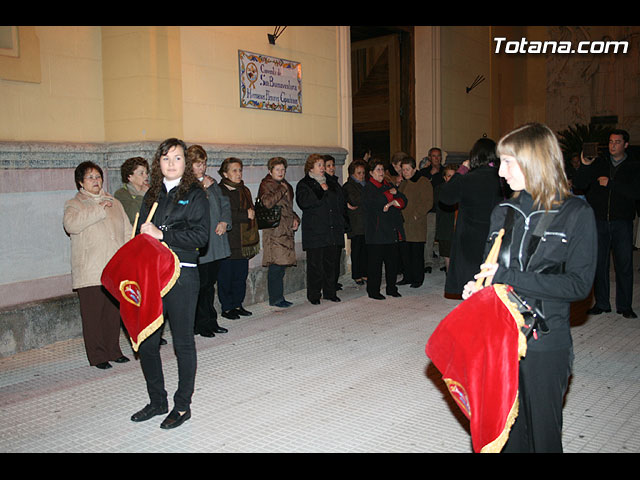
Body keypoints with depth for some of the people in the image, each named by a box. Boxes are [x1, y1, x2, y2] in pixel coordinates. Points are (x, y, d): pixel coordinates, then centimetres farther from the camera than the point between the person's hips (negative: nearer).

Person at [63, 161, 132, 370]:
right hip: (90, 272, -4)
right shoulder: (74, 204, 3)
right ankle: (97, 356, 8)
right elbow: (70, 224, -20)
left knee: (114, 312, 11)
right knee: (93, 315, -2)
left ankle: (113, 351, 23)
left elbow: (127, 231, 16)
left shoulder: (114, 203, 17)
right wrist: (98, 209, -17)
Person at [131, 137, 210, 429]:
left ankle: (182, 406, 19)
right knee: (146, 342, 8)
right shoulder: (152, 195, 15)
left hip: (182, 276, -5)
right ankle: (157, 401, 26)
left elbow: (201, 235, -11)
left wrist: (162, 234, -14)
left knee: (183, 342, 5)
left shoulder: (195, 194, -1)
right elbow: (142, 232, 15)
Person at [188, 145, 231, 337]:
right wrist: (202, 188, -15)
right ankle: (201, 324, 10)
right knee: (201, 284, -2)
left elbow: (224, 203, 19)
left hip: (216, 244, 7)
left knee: (210, 283, 14)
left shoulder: (211, 182, 16)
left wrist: (224, 221, 2)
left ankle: (211, 322, 24)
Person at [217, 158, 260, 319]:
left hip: (243, 242, 7)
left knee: (241, 274, 12)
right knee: (226, 276, 0)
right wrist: (245, 215, -16)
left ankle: (237, 304, 24)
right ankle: (226, 308, 11)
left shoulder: (244, 190, 16)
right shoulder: (219, 191, -8)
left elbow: (252, 211, 19)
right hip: (227, 242, -7)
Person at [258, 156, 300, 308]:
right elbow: (267, 202, -23)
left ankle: (279, 297, 15)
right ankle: (275, 298, -2)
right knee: (276, 264, -9)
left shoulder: (286, 186, 21)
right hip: (274, 230, -8)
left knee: (282, 263, 8)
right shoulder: (266, 185, -4)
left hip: (287, 230, 8)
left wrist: (295, 219, 12)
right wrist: (282, 190, -13)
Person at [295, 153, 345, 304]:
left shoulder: (331, 182, 16)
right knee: (315, 264, -2)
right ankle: (314, 295, 8)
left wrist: (339, 222, 10)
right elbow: (304, 202, -19)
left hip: (333, 229, 5)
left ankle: (330, 292, 21)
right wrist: (321, 191, -14)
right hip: (315, 231, -5)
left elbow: (340, 201, 21)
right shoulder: (304, 184, -1)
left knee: (330, 262, 11)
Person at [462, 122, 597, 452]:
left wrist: (508, 277, -19)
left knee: (541, 430, 9)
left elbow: (580, 284, -13)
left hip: (545, 343, -4)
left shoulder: (576, 214, -5)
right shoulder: (503, 212, 9)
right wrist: (477, 287, -6)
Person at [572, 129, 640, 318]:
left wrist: (610, 183, -13)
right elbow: (579, 185, 0)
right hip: (598, 221, 1)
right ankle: (601, 303, 14)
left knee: (624, 264, 1)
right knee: (599, 263, 4)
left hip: (622, 222, -1)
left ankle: (624, 305, 11)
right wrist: (585, 166, -16)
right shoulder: (598, 163, 9)